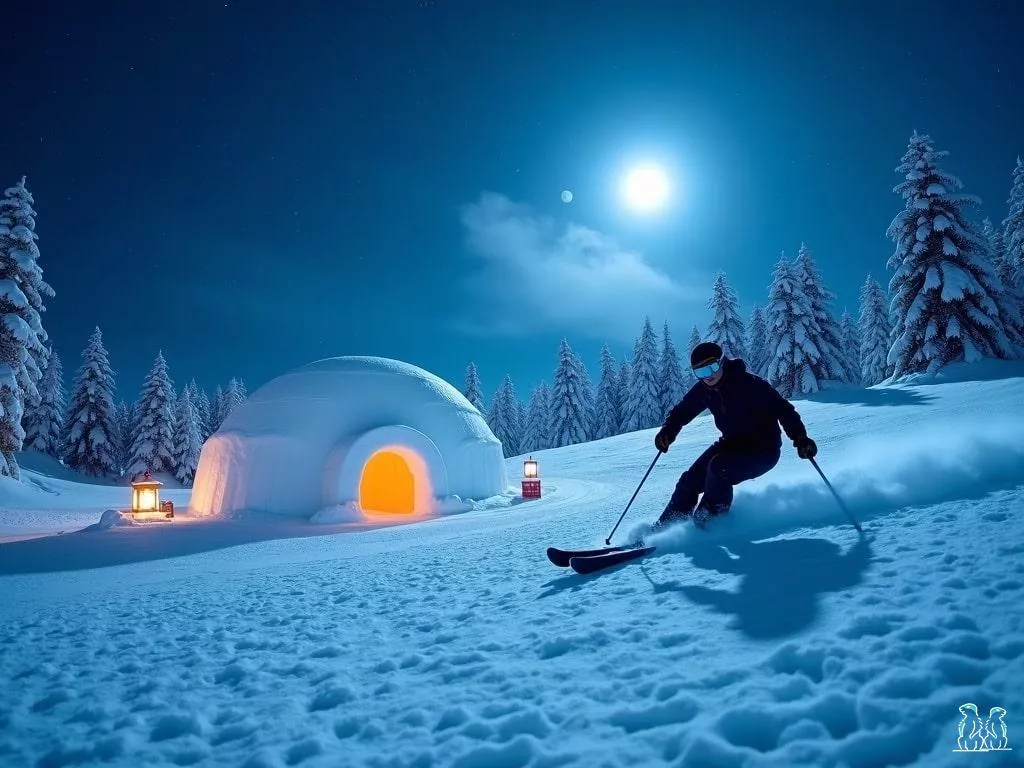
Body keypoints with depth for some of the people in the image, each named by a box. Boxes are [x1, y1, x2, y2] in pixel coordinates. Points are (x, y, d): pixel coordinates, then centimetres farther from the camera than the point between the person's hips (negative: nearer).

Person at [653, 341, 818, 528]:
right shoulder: (703, 390, -5)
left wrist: (800, 438, -36)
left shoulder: (749, 384, -23)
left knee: (718, 467, -29)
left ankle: (709, 519, -9)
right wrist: (668, 431, -13)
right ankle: (665, 525, 10)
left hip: (763, 449, -6)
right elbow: (682, 410, 6)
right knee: (690, 480, -2)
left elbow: (782, 408, -24)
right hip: (732, 443, 6)